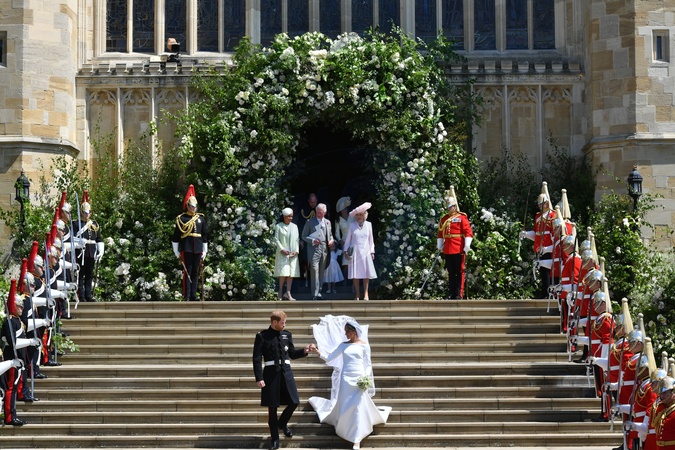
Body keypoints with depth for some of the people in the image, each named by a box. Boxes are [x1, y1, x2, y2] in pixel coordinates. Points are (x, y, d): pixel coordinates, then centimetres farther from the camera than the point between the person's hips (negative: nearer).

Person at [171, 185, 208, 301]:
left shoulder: (201, 218, 12)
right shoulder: (181, 219, 0)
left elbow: (204, 236, 15)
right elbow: (175, 236, 0)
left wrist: (204, 251, 12)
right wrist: (176, 251, -2)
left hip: (198, 249, 4)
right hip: (186, 249, -4)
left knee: (195, 273, 6)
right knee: (187, 272, -4)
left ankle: (193, 296, 11)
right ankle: (186, 297, -3)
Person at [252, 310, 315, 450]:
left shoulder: (287, 335, 9)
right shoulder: (262, 336, -5)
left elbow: (292, 354, 17)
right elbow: (257, 359, -7)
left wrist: (305, 350, -1)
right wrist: (259, 378, -13)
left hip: (286, 372, 4)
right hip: (271, 373, -4)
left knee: (294, 402, -1)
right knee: (272, 407, 4)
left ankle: (282, 423, 31)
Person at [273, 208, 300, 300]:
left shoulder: (294, 226, 13)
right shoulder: (278, 226, 2)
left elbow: (297, 240, 11)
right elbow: (276, 239, -2)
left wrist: (296, 251, -2)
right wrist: (282, 249, -13)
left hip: (292, 254, 4)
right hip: (282, 253, -4)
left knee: (291, 273, -2)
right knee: (283, 272, -10)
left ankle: (288, 293, -1)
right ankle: (280, 292, -1)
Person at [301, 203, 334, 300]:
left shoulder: (327, 222, 16)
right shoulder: (310, 222, 4)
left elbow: (330, 234, 26)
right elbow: (304, 236, 4)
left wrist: (331, 240, 4)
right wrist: (312, 240, -12)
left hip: (324, 249, 4)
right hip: (314, 249, -4)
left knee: (322, 272, 7)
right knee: (314, 271, -13)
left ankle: (319, 292, 13)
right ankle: (315, 294, -16)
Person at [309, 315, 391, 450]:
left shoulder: (364, 345, 0)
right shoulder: (343, 345, 7)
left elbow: (367, 364, 2)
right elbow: (329, 358, 4)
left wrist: (366, 378, -11)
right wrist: (319, 353, -13)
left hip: (359, 379, -3)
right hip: (346, 379, 3)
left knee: (358, 407, -6)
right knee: (344, 407, 7)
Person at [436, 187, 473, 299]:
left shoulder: (462, 217, -2)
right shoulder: (444, 219, 13)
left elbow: (468, 232, -7)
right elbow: (440, 234, 18)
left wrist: (467, 246, -13)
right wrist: (440, 247, 13)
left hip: (459, 250, -5)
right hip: (448, 250, 5)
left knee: (459, 272, -1)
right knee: (451, 273, 9)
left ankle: (459, 294, 0)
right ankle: (451, 294, 13)